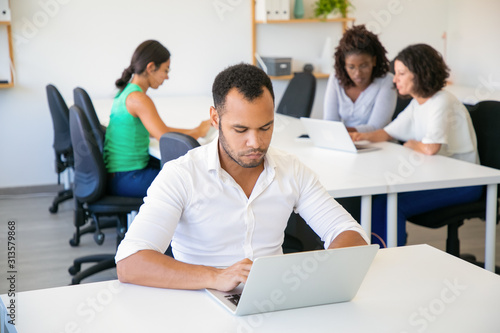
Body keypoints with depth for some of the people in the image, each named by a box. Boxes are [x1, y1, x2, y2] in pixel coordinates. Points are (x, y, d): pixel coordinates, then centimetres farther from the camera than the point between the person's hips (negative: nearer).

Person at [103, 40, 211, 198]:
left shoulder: (126, 91, 10)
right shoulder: (139, 99, -21)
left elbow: (156, 130, 21)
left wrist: (193, 131, 15)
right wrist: (199, 132, -4)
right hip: (126, 181, -10)